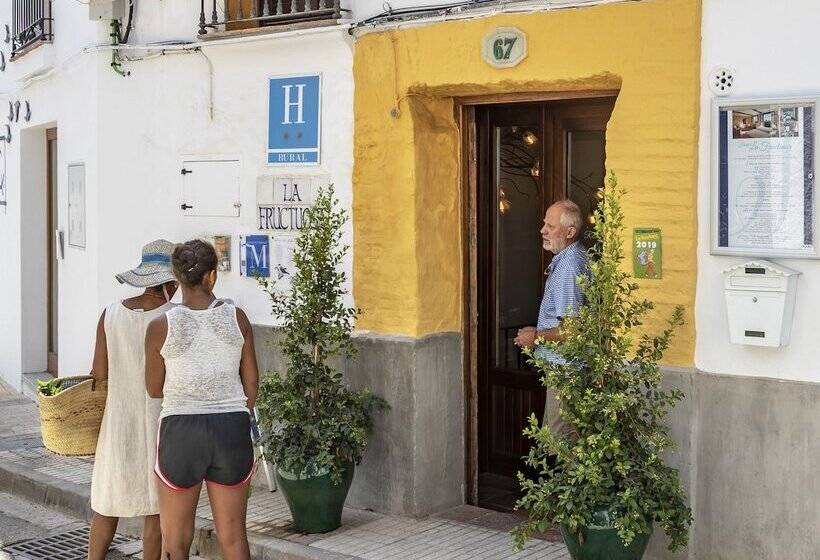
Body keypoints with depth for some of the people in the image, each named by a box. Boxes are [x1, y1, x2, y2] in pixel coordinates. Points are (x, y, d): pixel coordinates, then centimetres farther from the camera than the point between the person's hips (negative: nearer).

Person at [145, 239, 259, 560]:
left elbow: (154, 389, 3)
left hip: (181, 429, -2)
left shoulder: (161, 327, -9)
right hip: (232, 427, 2)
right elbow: (251, 380, 5)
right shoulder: (237, 318, -3)